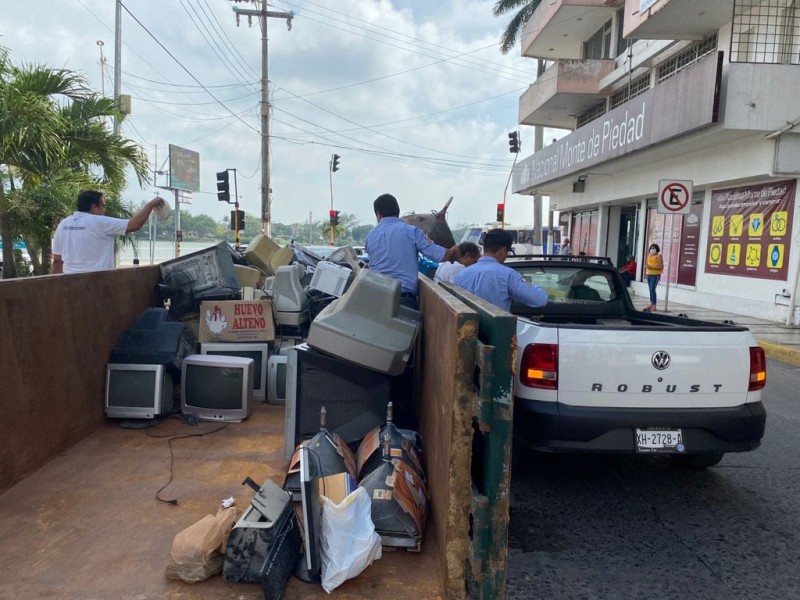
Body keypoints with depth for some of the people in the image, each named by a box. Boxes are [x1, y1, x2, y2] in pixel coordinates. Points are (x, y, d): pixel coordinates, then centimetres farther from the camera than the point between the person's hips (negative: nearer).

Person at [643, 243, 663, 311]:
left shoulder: (658, 256, -6)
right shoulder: (649, 256, 14)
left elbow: (661, 267, -11)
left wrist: (652, 267, -20)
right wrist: (646, 266, 1)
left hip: (655, 274, -7)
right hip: (649, 274, 7)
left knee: (652, 289, -15)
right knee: (650, 290, 9)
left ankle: (654, 306, -13)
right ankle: (651, 304, 15)